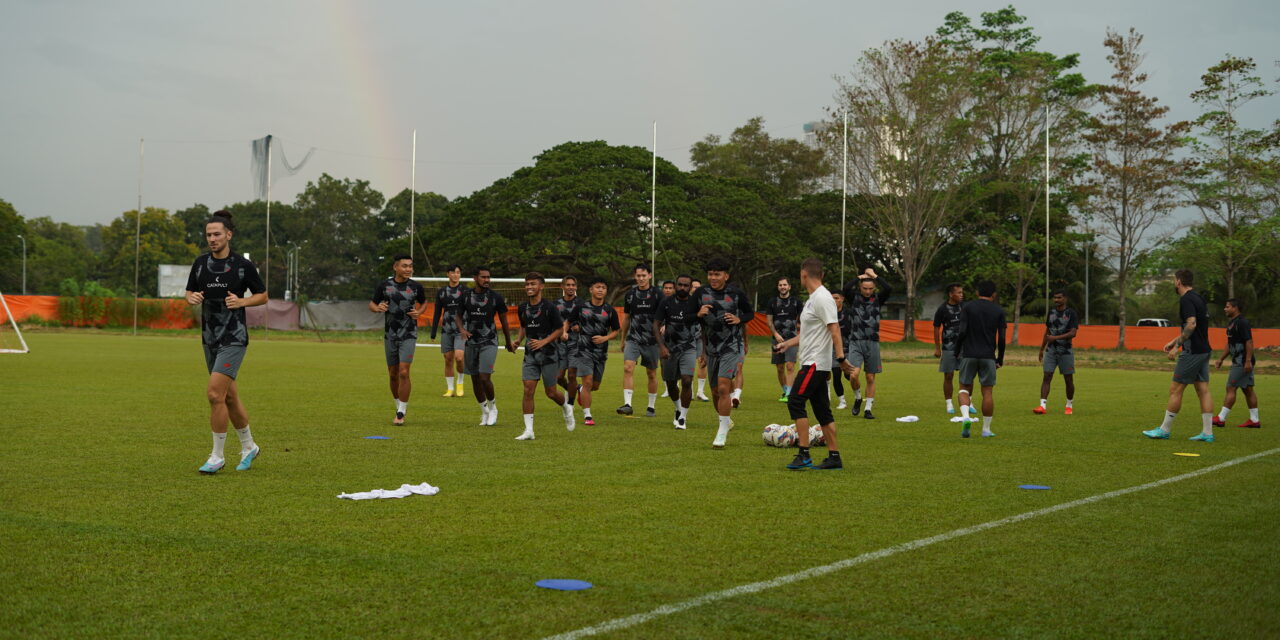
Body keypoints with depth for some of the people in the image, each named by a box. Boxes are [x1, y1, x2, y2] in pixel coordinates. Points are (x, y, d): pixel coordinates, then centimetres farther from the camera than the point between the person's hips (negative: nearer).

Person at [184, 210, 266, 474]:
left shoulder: (243, 265, -7)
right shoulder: (201, 263, 6)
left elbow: (263, 296, 2)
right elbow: (189, 293, 15)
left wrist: (242, 301, -15)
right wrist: (192, 298, -8)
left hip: (234, 338, -6)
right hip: (210, 339, 6)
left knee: (215, 393, -15)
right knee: (229, 395, 14)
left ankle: (217, 456, -5)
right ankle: (249, 447, 32)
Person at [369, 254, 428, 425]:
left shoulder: (416, 287, -2)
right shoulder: (384, 285, -2)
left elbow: (424, 302, 16)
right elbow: (371, 304, 8)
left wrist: (419, 312, -4)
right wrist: (377, 308, -15)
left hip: (409, 335, -2)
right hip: (390, 335, 2)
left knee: (403, 373, -14)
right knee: (393, 374, 9)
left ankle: (401, 413, -5)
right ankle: (400, 407, 29)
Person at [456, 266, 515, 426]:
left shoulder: (496, 297, -3)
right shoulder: (465, 296, 3)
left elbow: (503, 320, 6)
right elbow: (459, 315, 14)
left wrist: (509, 342, 12)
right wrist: (461, 329, -8)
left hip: (489, 342, -3)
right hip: (471, 342, 3)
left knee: (485, 377, -15)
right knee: (475, 379, 8)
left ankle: (492, 406, 9)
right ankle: (484, 411, 24)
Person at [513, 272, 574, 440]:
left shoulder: (549, 307, -10)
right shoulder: (522, 308, 6)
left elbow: (560, 329, -6)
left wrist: (544, 342, -18)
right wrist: (519, 340, 3)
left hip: (548, 352, -4)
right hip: (530, 354, 4)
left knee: (551, 392, 3)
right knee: (528, 390, -8)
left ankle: (566, 408, 38)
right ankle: (529, 430, -6)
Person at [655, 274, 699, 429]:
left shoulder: (695, 304, -3)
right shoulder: (666, 302, -2)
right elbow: (656, 324, 0)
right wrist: (661, 346, -11)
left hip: (689, 348, -2)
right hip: (669, 348, 2)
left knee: (687, 381, -18)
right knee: (671, 384, 10)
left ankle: (682, 418, -7)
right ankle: (679, 409, 39)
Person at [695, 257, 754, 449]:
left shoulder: (737, 294, -6)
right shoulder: (701, 294, 0)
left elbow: (750, 313, 9)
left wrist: (739, 319, -12)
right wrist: (699, 314, -14)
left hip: (732, 347, -4)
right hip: (712, 347, 4)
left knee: (723, 387, -18)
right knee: (715, 391, 13)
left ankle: (722, 433, -10)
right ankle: (726, 421, 40)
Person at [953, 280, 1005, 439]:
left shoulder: (967, 308, 1)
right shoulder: (998, 311, 4)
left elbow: (962, 332, -8)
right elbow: (1001, 338, 0)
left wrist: (957, 352, 3)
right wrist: (1000, 359, 11)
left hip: (969, 355, 0)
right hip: (988, 357, 0)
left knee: (965, 388, 11)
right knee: (988, 392, 5)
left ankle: (966, 417, -14)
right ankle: (986, 429, 8)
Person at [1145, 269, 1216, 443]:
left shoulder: (1186, 299, -14)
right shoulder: (1198, 298, 16)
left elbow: (1191, 324, -25)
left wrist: (1177, 346, -21)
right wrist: (1174, 341, 27)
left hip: (1192, 352, -9)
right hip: (1204, 350, 9)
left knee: (1175, 390, -2)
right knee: (1203, 390, 7)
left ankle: (1164, 430, 4)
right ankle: (1207, 433, 5)